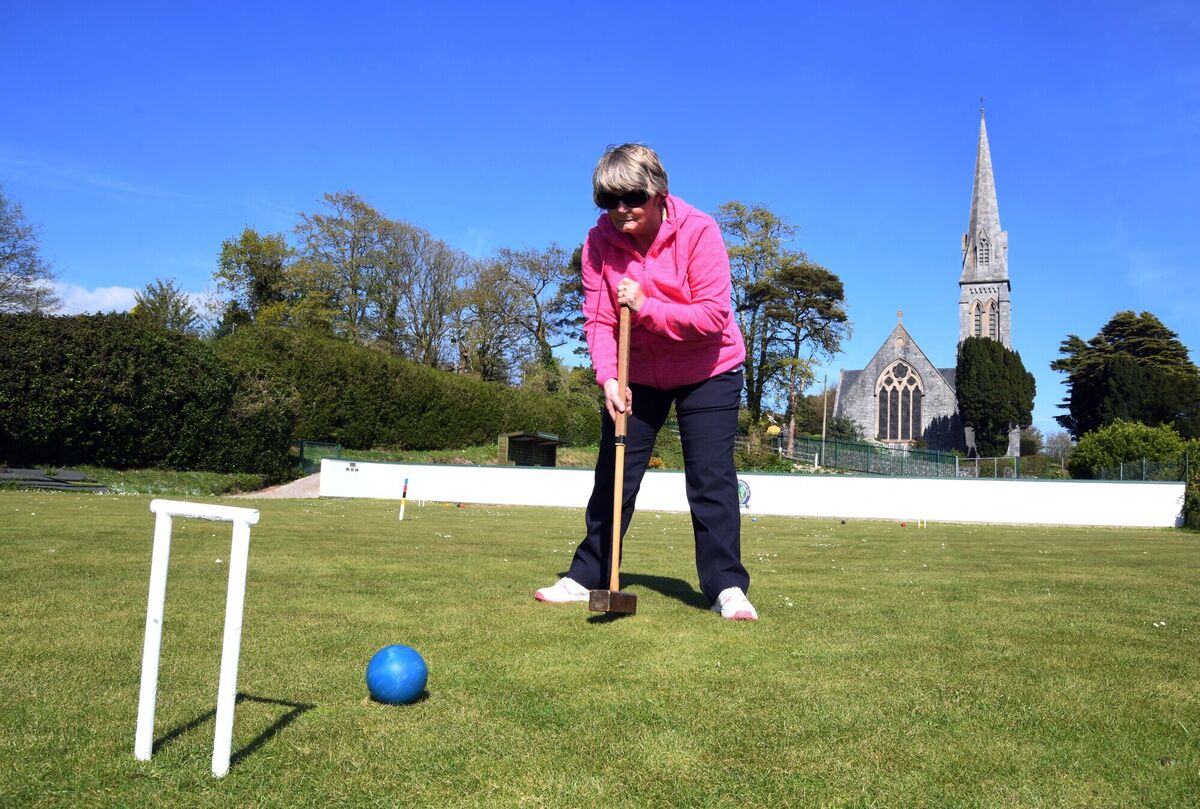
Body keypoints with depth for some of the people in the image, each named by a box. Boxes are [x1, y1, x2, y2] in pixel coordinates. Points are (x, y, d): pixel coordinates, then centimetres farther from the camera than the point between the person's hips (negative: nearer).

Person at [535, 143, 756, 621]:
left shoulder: (698, 231, -22)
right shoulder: (600, 240, -12)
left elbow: (714, 315, -25)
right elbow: (598, 318, -14)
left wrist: (646, 307, -31)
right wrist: (607, 377, -28)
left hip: (708, 372, -3)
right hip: (636, 374, 3)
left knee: (711, 478, -5)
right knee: (612, 475, 7)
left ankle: (727, 587, 4)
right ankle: (586, 577, 18)